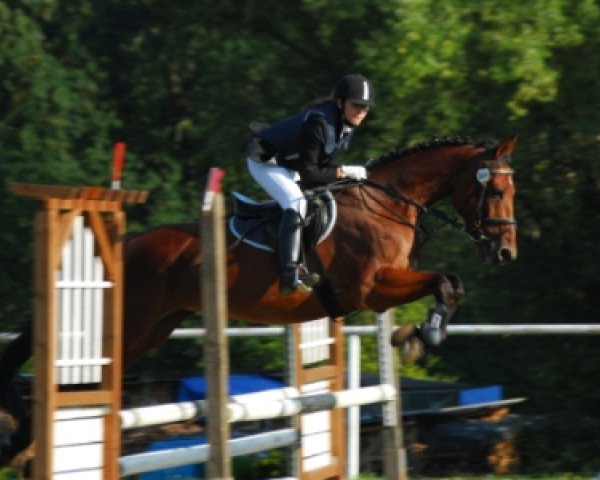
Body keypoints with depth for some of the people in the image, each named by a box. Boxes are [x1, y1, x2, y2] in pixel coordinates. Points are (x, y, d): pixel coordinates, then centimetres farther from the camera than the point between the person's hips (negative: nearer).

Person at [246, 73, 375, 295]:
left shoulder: (346, 124, -5)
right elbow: (309, 174, -29)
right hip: (264, 161, -10)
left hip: (288, 164, 10)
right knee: (296, 204, -27)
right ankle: (289, 277, -33)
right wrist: (344, 171, -26)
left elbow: (326, 163, 3)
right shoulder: (319, 123, -32)